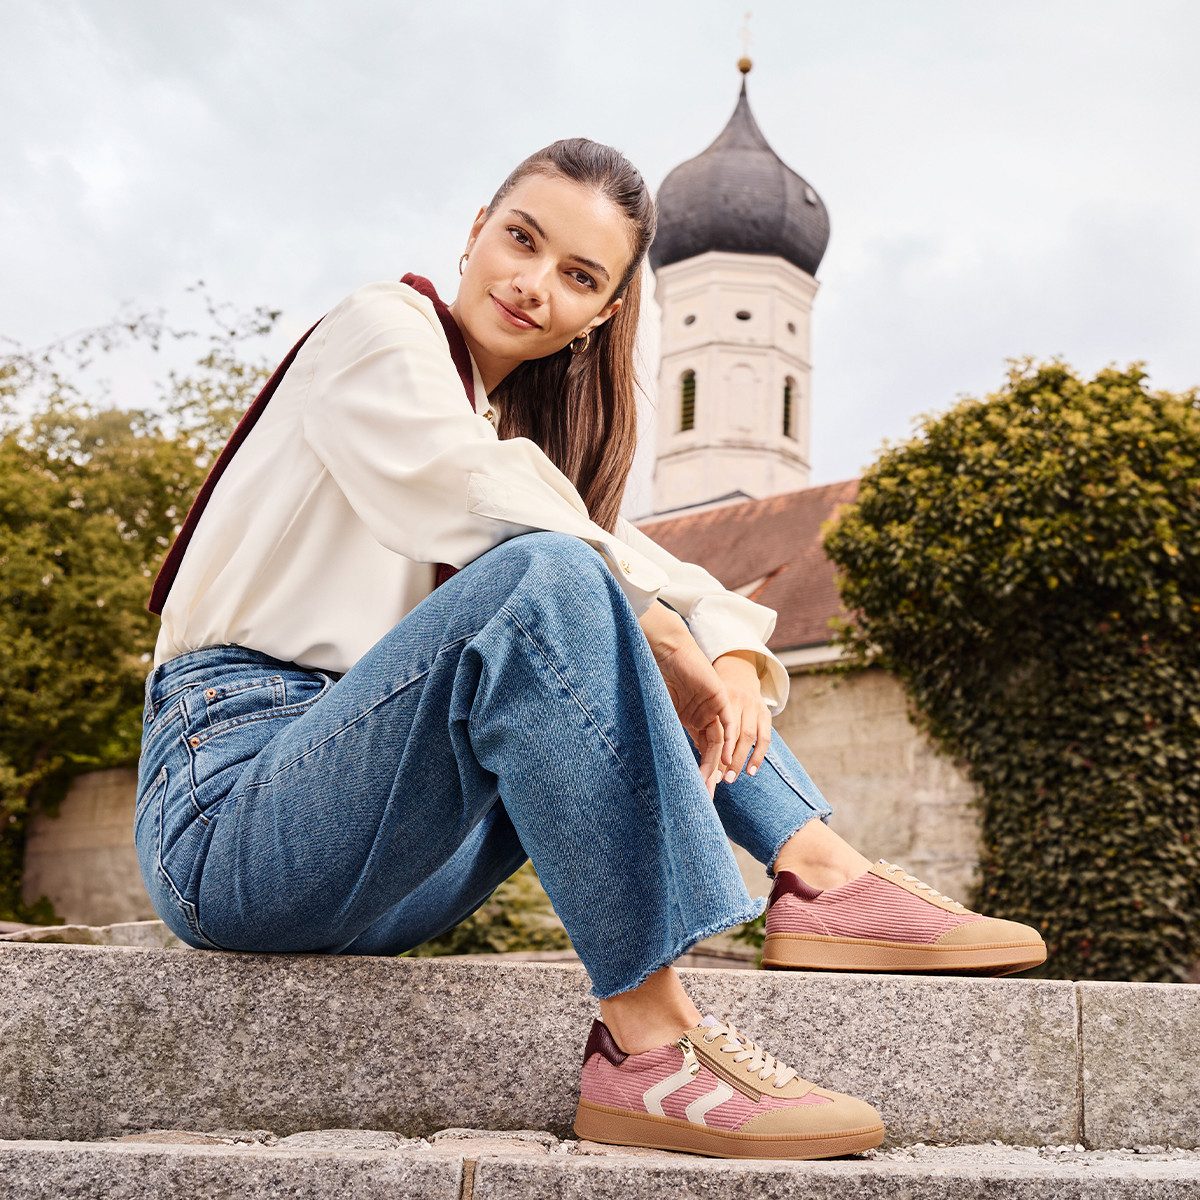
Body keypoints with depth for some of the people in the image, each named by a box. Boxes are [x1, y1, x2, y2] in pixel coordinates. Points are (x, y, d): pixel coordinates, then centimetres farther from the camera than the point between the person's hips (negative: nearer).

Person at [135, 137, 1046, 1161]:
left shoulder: (524, 426, 19)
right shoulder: (383, 328, -2)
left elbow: (662, 584, 10)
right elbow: (503, 522, -19)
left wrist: (732, 657, -10)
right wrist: (671, 636, -14)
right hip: (230, 820, -7)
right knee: (544, 576, -30)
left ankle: (822, 879, -8)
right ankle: (649, 1043, -32)